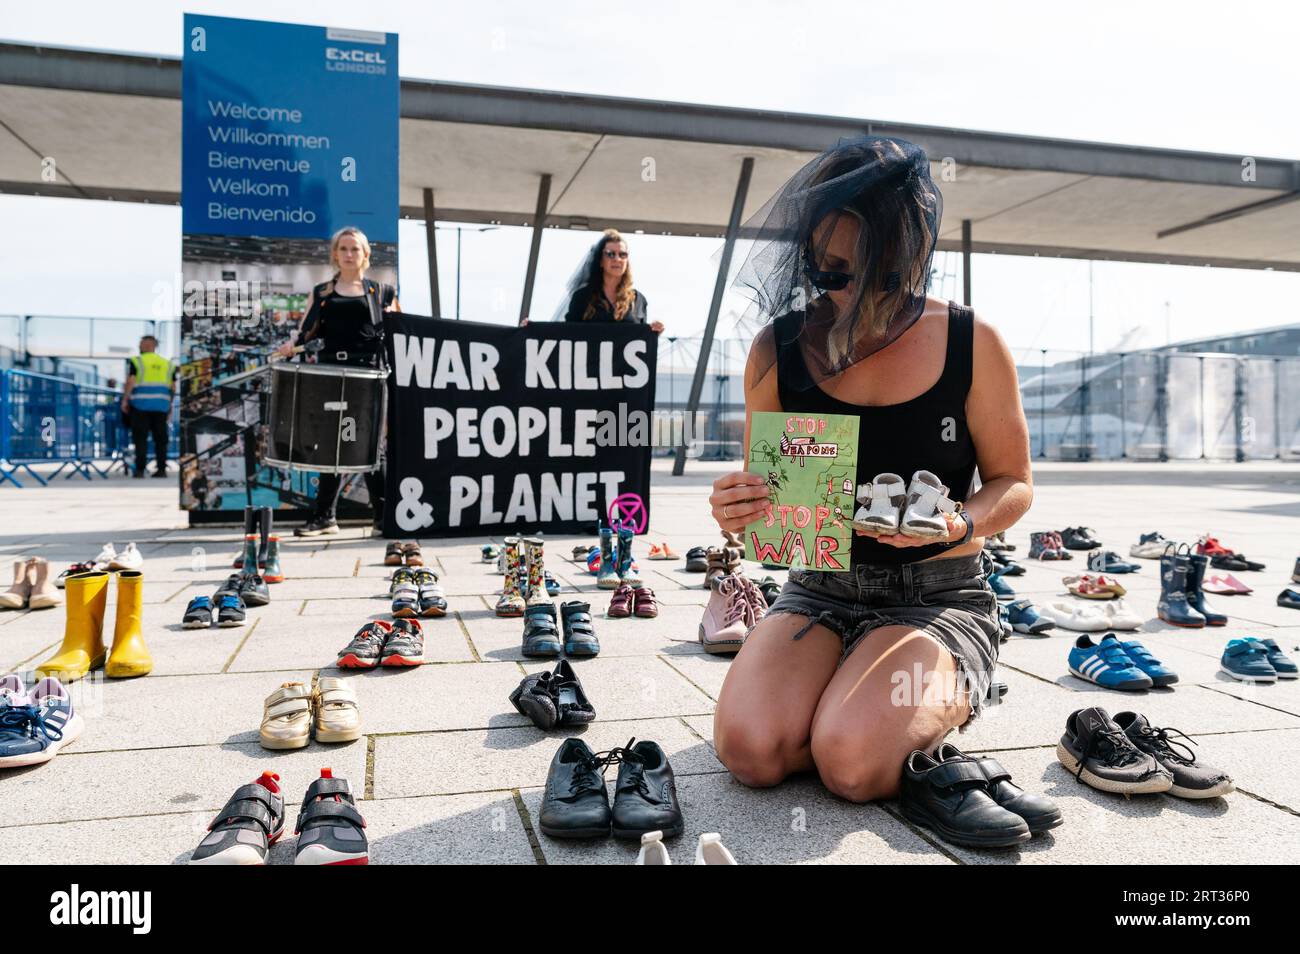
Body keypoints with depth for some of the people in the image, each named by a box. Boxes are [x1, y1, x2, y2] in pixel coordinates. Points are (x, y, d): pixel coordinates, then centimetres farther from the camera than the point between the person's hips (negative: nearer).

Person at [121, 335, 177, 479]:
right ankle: (161, 469, 6)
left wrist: (125, 400, -2)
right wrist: (170, 405, 19)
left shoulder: (136, 361, 0)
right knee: (160, 438, 7)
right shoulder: (168, 364, 13)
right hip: (161, 405, 3)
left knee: (141, 438, 0)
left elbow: (130, 382, -9)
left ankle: (140, 470, -2)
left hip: (141, 404, -3)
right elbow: (173, 388, 11)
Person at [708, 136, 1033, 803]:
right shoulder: (779, 350, -3)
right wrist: (736, 510, -20)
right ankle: (836, 690, 10)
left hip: (938, 596, -2)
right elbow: (764, 494, 5)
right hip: (819, 590, 2)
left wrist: (960, 524, -21)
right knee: (750, 747, -24)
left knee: (852, 760, -27)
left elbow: (1013, 482, 2)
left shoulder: (971, 343, -7)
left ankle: (947, 697, 7)